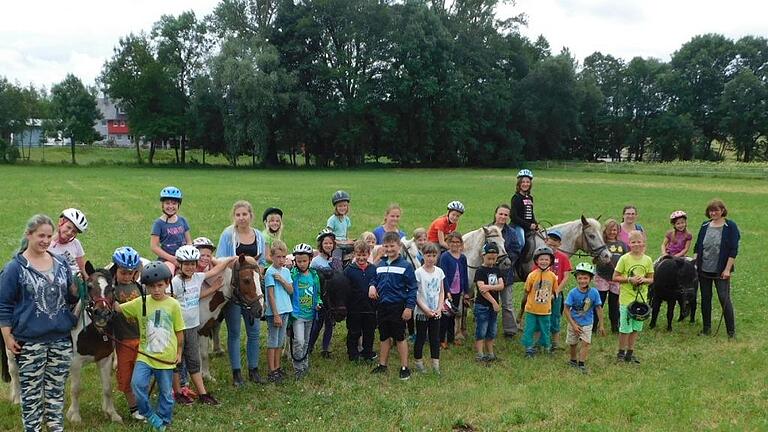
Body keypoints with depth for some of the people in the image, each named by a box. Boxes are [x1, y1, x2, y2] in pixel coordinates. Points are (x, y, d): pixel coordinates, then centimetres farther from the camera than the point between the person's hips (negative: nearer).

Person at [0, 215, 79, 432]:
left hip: (61, 338, 4)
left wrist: (76, 291, -5)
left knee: (56, 387, 13)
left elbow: (70, 296, 17)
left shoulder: (61, 263, 7)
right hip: (30, 341, -4)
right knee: (31, 390, 5)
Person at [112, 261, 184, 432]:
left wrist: (179, 352, 4)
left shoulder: (173, 305, -6)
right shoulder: (141, 303, -2)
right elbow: (118, 308, 4)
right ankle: (150, 414, 6)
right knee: (137, 384, -17)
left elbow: (179, 331, 1)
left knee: (166, 392, 10)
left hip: (167, 357, -1)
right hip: (145, 355, 1)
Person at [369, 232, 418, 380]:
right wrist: (372, 286, -4)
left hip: (398, 307, -5)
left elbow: (412, 288, -9)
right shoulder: (379, 265, 7)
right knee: (384, 337, 16)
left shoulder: (405, 266, -9)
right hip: (382, 306, 5)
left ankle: (404, 368, 14)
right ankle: (382, 365, 27)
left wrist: (409, 307, -14)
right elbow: (375, 280, 19)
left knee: (400, 338, 3)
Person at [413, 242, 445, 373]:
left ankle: (436, 364, 16)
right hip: (422, 312, -4)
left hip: (436, 312, 4)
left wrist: (439, 308, -4)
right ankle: (418, 362, 20)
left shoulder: (439, 271, 3)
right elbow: (415, 294, -11)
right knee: (421, 337, 6)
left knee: (435, 338, 8)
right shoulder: (418, 272, -11)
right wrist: (426, 309, -16)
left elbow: (442, 292, 8)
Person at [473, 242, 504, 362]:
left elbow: (501, 286, -3)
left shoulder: (497, 270, 9)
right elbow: (481, 288, -18)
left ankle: (490, 354, 22)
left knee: (491, 332, 13)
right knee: (481, 331, -3)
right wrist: (494, 302, -19)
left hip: (494, 305, 6)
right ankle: (479, 355, 1)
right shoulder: (480, 271, -9)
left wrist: (489, 287, -21)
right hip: (482, 305, -6)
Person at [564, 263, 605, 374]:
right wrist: (573, 325, -15)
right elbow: (567, 309, -12)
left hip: (587, 323, 0)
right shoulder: (573, 293, -16)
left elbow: (598, 308, -2)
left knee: (586, 343, -13)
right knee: (573, 343, 12)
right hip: (574, 322, 0)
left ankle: (581, 364, -3)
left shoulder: (594, 292, -13)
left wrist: (601, 325, 1)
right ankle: (573, 361, 34)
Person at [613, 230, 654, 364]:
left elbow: (651, 279, 9)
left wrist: (644, 280, -12)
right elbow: (615, 277, -6)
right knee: (625, 328, 0)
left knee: (636, 327, 11)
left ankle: (630, 353, 24)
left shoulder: (647, 260, 2)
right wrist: (629, 279, -19)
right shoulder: (624, 259, -8)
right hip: (626, 298, -4)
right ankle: (621, 353, 15)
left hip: (641, 299, 4)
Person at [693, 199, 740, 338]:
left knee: (724, 299, -5)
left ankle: (731, 331, 3)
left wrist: (727, 269, -13)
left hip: (720, 271, -4)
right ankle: (706, 328, 21)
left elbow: (733, 250, -8)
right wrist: (695, 264, 4)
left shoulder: (730, 226, -4)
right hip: (704, 270, 5)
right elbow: (697, 247, 13)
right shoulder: (705, 226, 9)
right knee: (705, 299, 10)